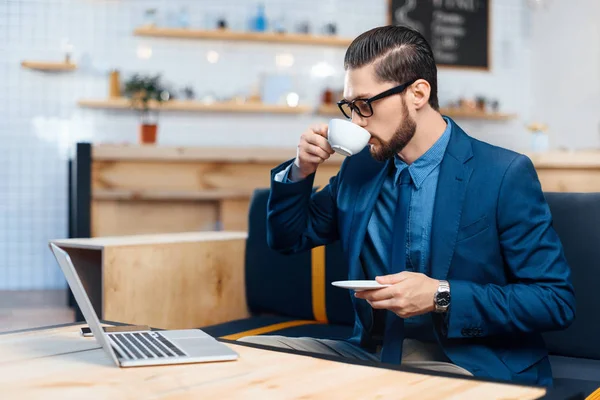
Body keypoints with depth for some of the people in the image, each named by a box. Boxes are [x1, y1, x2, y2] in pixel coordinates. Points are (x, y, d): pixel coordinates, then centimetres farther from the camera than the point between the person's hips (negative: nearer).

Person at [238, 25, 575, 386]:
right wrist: (301, 171, 1)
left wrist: (442, 296, -20)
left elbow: (556, 301, -10)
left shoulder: (506, 175, -9)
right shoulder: (359, 169, 9)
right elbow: (288, 240, 20)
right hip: (371, 353, 6)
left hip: (467, 365, -5)